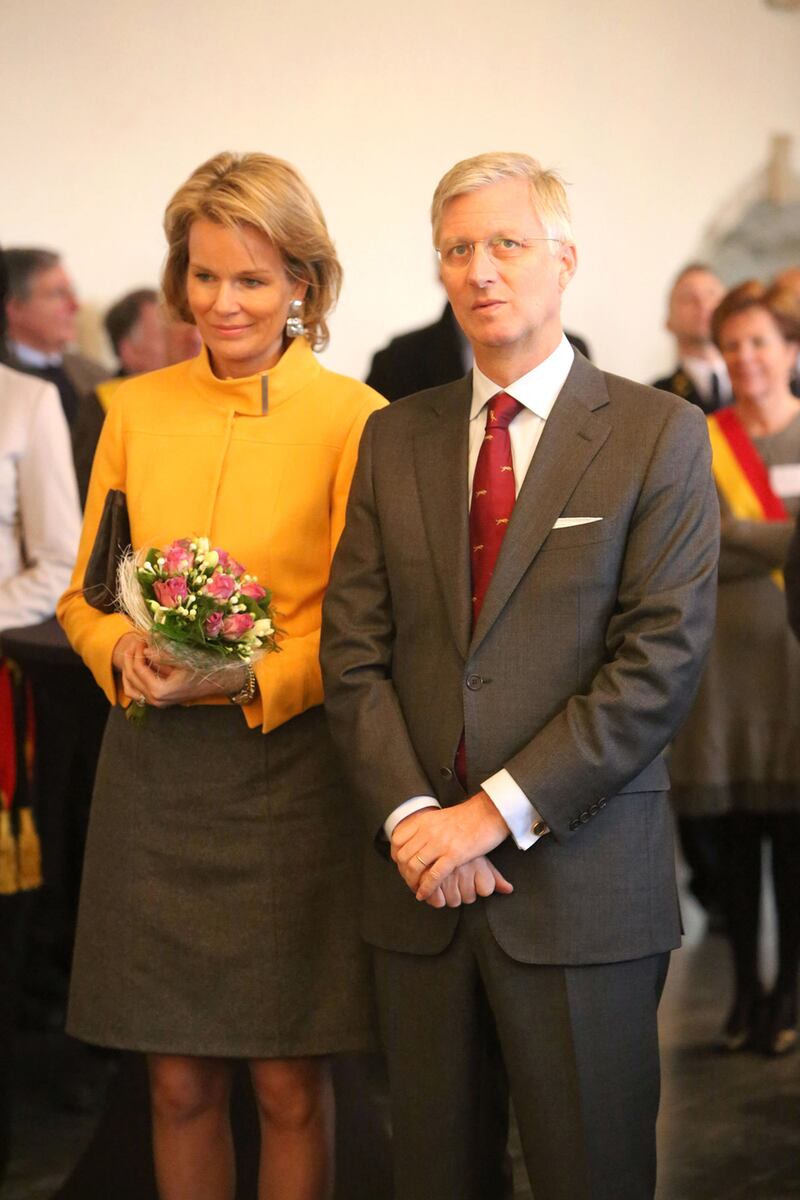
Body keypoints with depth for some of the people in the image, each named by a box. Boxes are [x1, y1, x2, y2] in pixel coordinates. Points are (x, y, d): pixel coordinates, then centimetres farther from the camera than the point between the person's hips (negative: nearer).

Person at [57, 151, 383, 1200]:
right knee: (180, 1082, 9)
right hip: (154, 769, 3)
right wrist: (125, 651, -9)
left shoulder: (354, 419, -5)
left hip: (291, 768, -3)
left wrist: (250, 680, -19)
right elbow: (85, 592, 13)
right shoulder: (135, 412, 8)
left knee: (291, 1083, 4)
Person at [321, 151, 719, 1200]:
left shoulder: (660, 435, -2)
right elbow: (355, 649, 5)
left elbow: (662, 661, -11)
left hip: (584, 880, -3)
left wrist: (497, 812, -15)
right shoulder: (395, 438, 11)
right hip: (419, 876, 4)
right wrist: (410, 815, -10)